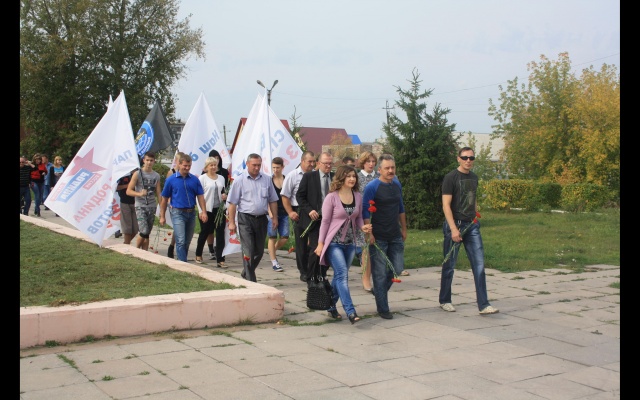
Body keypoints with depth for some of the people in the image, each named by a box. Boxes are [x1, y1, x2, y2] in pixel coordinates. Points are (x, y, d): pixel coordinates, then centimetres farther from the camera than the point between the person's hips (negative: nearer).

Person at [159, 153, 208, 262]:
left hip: (191, 213, 4)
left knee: (187, 242, 12)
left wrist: (204, 212, -7)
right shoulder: (171, 180, -1)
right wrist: (162, 216, 4)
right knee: (181, 241, -13)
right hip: (178, 213, -4)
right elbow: (164, 199, 4)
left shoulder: (194, 179, 5)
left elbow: (200, 196, 5)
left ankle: (182, 261, 25)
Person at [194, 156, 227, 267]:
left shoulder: (221, 178, 13)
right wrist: (202, 210, -13)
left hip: (220, 209, 3)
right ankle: (198, 255, 32)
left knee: (220, 234, -4)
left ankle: (220, 260, -4)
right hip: (207, 209, -3)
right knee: (204, 233, 10)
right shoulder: (202, 178, -2)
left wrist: (225, 196, 1)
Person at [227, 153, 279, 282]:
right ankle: (250, 280, -1)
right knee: (248, 251, -7)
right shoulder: (240, 180, -3)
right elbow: (232, 203, -4)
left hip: (261, 218, 4)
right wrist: (231, 222, -8)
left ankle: (246, 273, 32)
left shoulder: (266, 179, 8)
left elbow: (273, 200, 14)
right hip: (245, 219, -4)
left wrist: (275, 218, 8)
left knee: (259, 251, 12)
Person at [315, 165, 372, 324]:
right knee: (342, 275, -14)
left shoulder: (358, 196, 4)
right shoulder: (331, 197, -10)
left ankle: (331, 306, 26)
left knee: (339, 275, 12)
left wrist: (362, 227, -8)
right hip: (334, 243, -5)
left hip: (350, 243, 5)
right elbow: (325, 221, -6)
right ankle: (350, 312, -18)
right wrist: (320, 243, -6)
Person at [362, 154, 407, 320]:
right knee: (380, 273, 1)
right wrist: (369, 234, -16)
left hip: (395, 236, 6)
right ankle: (383, 308, 11)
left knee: (397, 269, 8)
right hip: (378, 238, -6)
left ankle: (380, 291, 34)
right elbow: (365, 212, -11)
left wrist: (404, 229, 18)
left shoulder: (397, 184, 9)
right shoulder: (372, 187, -11)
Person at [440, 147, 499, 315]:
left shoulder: (474, 177, 11)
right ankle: (445, 301, 21)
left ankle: (483, 304, 0)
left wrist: (476, 218, 14)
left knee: (479, 264, -2)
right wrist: (453, 229, -20)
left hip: (472, 226, 6)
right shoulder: (450, 178, -8)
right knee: (449, 265, 5)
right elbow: (446, 205, -13)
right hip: (455, 225, -5)